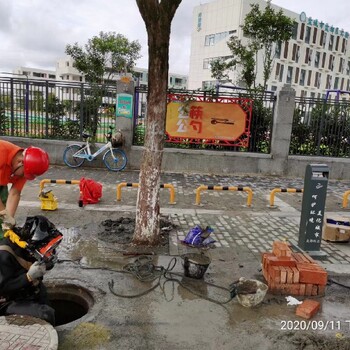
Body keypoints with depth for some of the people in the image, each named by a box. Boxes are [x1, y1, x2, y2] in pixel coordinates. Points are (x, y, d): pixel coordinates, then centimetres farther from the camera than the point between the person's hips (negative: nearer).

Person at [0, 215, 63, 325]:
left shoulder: (29, 246, -8)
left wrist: (49, 263, -17)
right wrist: (29, 276, -35)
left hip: (30, 293, 8)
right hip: (9, 303, -8)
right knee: (46, 314, -24)